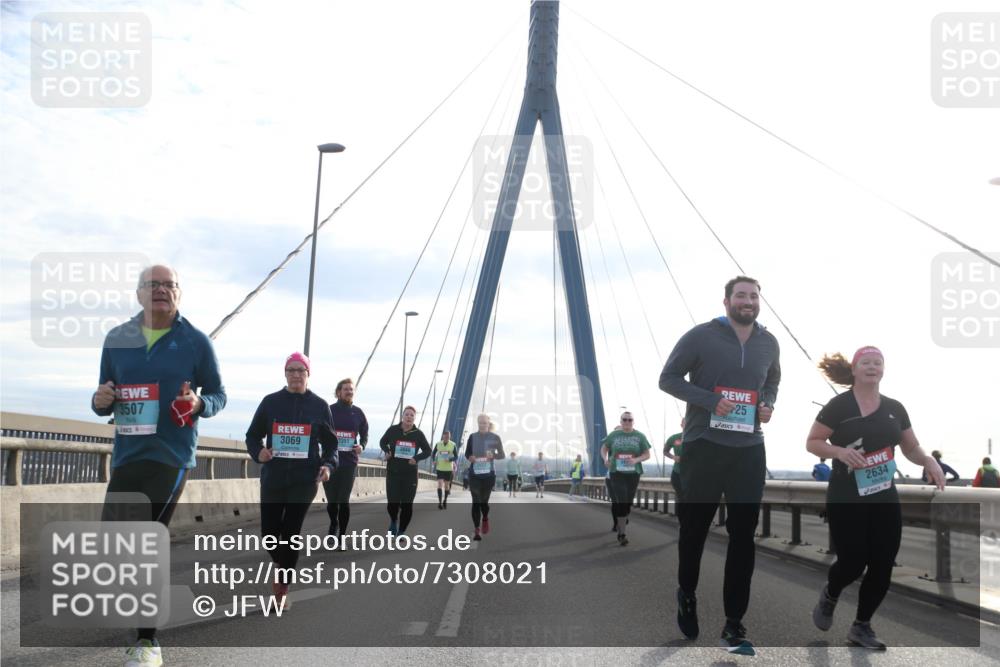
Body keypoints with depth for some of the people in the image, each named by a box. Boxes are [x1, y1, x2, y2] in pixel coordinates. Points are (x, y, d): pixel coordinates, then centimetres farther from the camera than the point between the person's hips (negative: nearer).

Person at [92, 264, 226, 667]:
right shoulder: (116, 339, 9)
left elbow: (219, 395, 6)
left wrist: (200, 404, -16)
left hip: (171, 456, -5)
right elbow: (105, 398, 15)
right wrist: (100, 402, -9)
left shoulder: (195, 342, -1)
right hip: (126, 455, 5)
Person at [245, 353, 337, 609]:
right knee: (269, 533, 2)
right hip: (272, 478, 1)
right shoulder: (270, 402, 4)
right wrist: (258, 452, -12)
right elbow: (253, 435, 9)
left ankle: (283, 589, 12)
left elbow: (330, 443, 7)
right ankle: (281, 564, 35)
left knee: (291, 533, -1)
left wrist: (328, 465, -11)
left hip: (304, 480, -1)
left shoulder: (319, 406, 3)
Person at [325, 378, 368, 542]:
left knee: (344, 501, -3)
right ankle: (334, 524, 36)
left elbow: (364, 435, 14)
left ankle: (342, 537, 6)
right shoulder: (329, 410, 0)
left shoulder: (358, 413, 5)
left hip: (349, 462, 0)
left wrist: (362, 446, -6)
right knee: (331, 500, 7)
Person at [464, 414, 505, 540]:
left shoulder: (495, 438, -1)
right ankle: (477, 530, -2)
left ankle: (485, 519, 39)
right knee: (476, 501, -5)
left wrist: (493, 456, -17)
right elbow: (467, 454, 7)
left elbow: (502, 455, 4)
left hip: (489, 474, 0)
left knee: (484, 500, 7)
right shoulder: (472, 437, 2)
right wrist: (470, 458, -16)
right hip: (474, 474, 0)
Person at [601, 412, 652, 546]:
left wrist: (636, 460, -18)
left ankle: (620, 524, 36)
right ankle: (621, 534, -10)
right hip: (617, 473, -2)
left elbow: (647, 454, 1)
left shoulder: (640, 436, 1)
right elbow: (604, 448, 14)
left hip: (633, 473, 2)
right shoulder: (614, 435, 2)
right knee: (621, 502, -13)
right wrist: (605, 459, -7)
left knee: (628, 503, 11)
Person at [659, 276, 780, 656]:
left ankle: (734, 624, 8)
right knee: (694, 527, 10)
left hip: (749, 450, 4)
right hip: (704, 446, -3)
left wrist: (768, 403, 1)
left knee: (743, 535, 1)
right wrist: (711, 401, -18)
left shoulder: (768, 343, 7)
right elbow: (668, 379, -6)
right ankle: (687, 594, 36)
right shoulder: (700, 337, -8)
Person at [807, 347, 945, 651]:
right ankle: (829, 596, 29)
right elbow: (812, 443, -5)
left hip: (885, 498, 5)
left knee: (882, 566, 2)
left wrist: (928, 460, -8)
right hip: (846, 500, -5)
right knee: (853, 562, -6)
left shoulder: (894, 408, 6)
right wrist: (840, 451, -24)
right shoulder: (839, 406, -8)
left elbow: (911, 447, 14)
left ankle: (861, 626, 20)